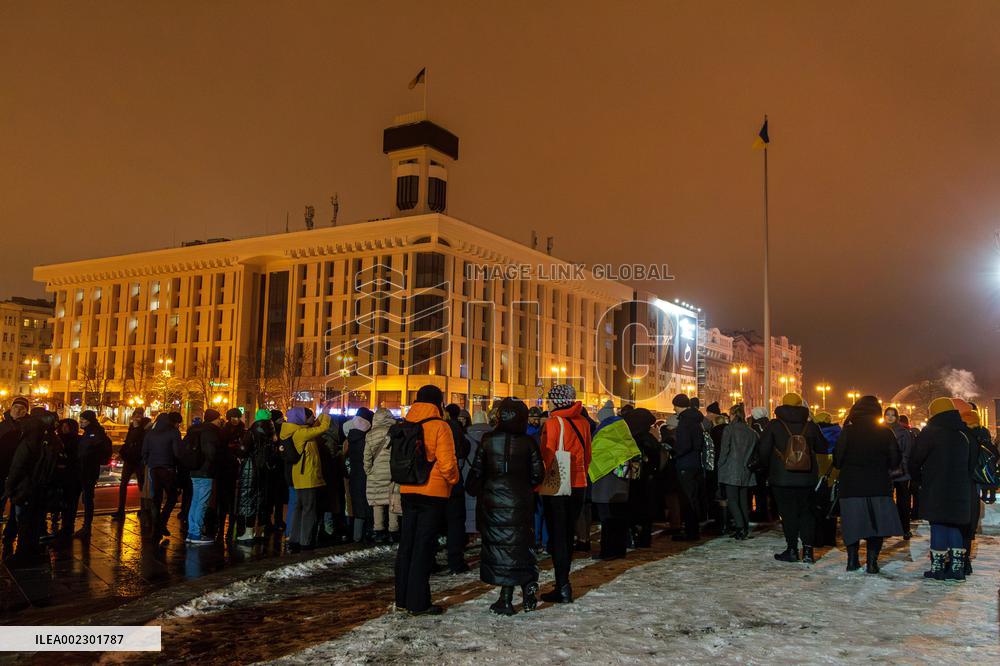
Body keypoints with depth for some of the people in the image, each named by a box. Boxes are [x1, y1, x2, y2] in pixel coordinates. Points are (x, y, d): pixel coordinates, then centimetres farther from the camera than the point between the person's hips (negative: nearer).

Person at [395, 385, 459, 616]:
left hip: (407, 491, 6)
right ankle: (418, 603, 4)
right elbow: (447, 463, -15)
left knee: (406, 544, 14)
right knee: (424, 546, 0)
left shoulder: (405, 426, 5)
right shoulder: (439, 426, -13)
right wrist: (453, 480, 2)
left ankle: (402, 598, 22)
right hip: (433, 492, -6)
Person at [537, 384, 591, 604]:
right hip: (578, 485, 6)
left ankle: (563, 588, -2)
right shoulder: (583, 422, 5)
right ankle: (563, 584, 23)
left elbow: (547, 456, -15)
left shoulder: (553, 422, -13)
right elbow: (587, 455, 11)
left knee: (557, 536, 0)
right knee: (568, 535, 15)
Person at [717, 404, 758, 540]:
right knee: (744, 501, 10)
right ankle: (745, 529, 11)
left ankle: (740, 527, -16)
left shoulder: (729, 429, -7)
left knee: (732, 500, -3)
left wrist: (720, 467, 1)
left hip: (732, 471, -5)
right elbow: (754, 452, 13)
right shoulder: (751, 432, 8)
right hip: (747, 472, 5)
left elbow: (724, 450, -8)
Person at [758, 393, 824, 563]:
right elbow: (822, 447, 10)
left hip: (782, 478, -3)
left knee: (788, 513, 4)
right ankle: (808, 550, 7)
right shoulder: (810, 426, 2)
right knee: (807, 512, 12)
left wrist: (768, 469, 11)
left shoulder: (774, 426, -5)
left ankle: (792, 550, 6)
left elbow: (763, 451, -5)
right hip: (807, 478, 3)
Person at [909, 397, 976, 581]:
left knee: (938, 526, -3)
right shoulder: (962, 436, 13)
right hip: (960, 491, 6)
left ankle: (938, 568, -1)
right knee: (955, 526, 12)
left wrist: (919, 481, 7)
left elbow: (915, 461, -8)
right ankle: (957, 567, 12)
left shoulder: (930, 432, -8)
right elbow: (970, 465, 19)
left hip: (936, 491, -6)